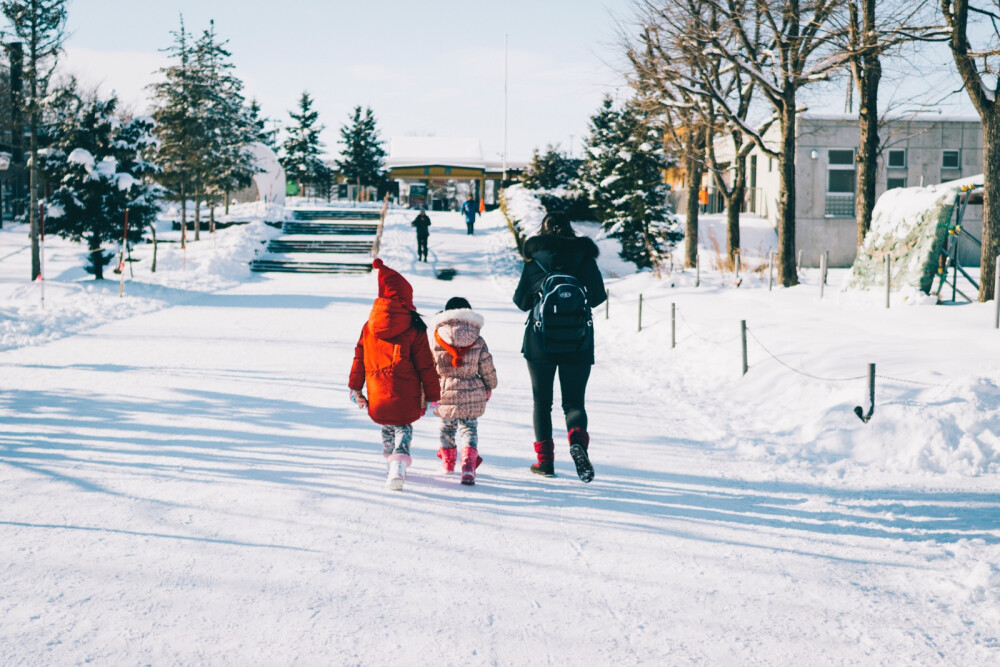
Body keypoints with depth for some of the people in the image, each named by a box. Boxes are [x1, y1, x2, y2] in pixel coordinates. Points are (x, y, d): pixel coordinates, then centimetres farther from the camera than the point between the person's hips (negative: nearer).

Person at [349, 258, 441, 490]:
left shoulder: (370, 326, 4)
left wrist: (355, 388, 20)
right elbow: (426, 366, -6)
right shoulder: (414, 329, -8)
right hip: (406, 394, -3)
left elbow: (359, 358, 10)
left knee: (387, 427, 24)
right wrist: (433, 396, 2)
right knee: (403, 427, 9)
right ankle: (398, 464, -15)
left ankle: (392, 462, 30)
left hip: (378, 393, 3)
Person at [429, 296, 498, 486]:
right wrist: (489, 387, 21)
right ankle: (468, 467, -9)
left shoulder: (435, 342, -5)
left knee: (447, 428, 20)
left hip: (446, 393, 0)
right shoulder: (478, 342, -4)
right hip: (473, 394, 0)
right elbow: (488, 368, 1)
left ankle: (448, 462, 40)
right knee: (470, 428, 9)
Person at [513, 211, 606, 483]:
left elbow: (522, 300, 1)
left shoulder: (534, 259, -2)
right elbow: (598, 296, 1)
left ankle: (545, 459, 9)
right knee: (574, 401, 7)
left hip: (540, 342, -1)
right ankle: (578, 439, -22)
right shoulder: (585, 257, 0)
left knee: (542, 401, 12)